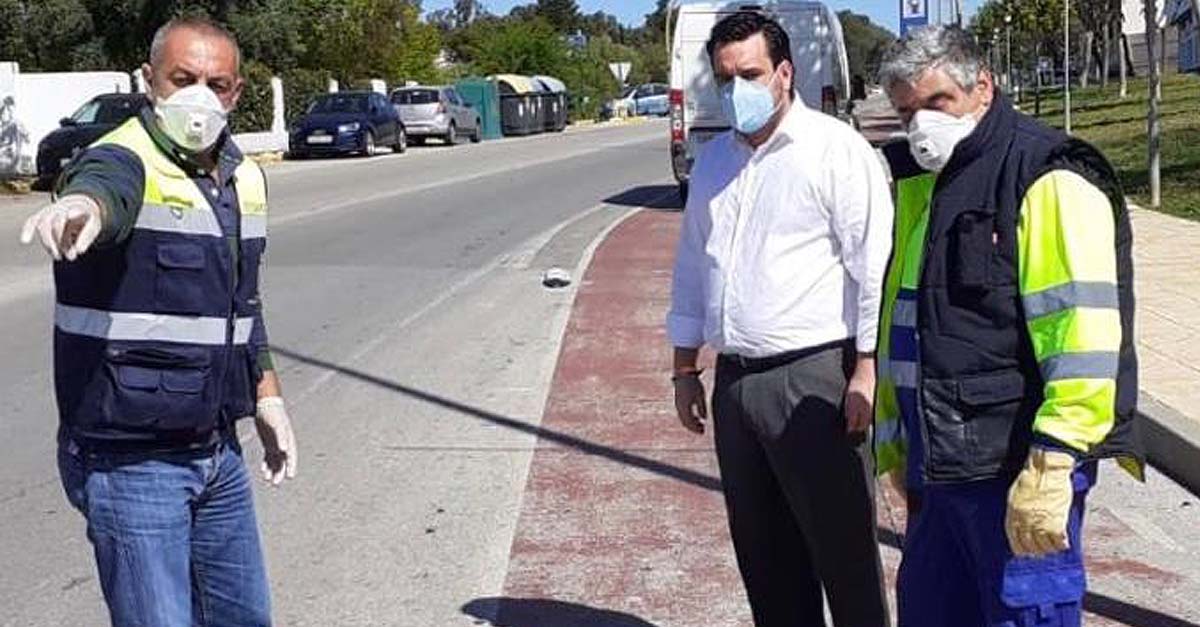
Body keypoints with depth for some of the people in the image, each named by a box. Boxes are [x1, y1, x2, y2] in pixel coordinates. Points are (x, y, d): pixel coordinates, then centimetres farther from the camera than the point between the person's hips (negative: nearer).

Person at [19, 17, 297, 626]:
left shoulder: (245, 179, 8)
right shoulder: (124, 162, -15)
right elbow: (104, 187, -42)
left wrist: (267, 397, 19)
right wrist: (81, 207, -64)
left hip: (217, 451, 8)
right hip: (127, 461, -7)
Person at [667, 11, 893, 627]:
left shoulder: (834, 148, -7)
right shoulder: (713, 160, 14)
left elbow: (875, 265, -11)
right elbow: (692, 267, 20)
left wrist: (867, 372, -16)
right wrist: (685, 369, 18)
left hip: (813, 380, -7)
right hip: (735, 382, 7)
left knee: (842, 550, 1)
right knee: (763, 552, 15)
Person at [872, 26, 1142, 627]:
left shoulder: (1048, 180, -13)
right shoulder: (920, 182, 14)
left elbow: (1084, 338, -21)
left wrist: (1049, 469, -25)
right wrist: (896, 442, 23)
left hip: (1017, 467, -9)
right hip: (940, 464, 9)